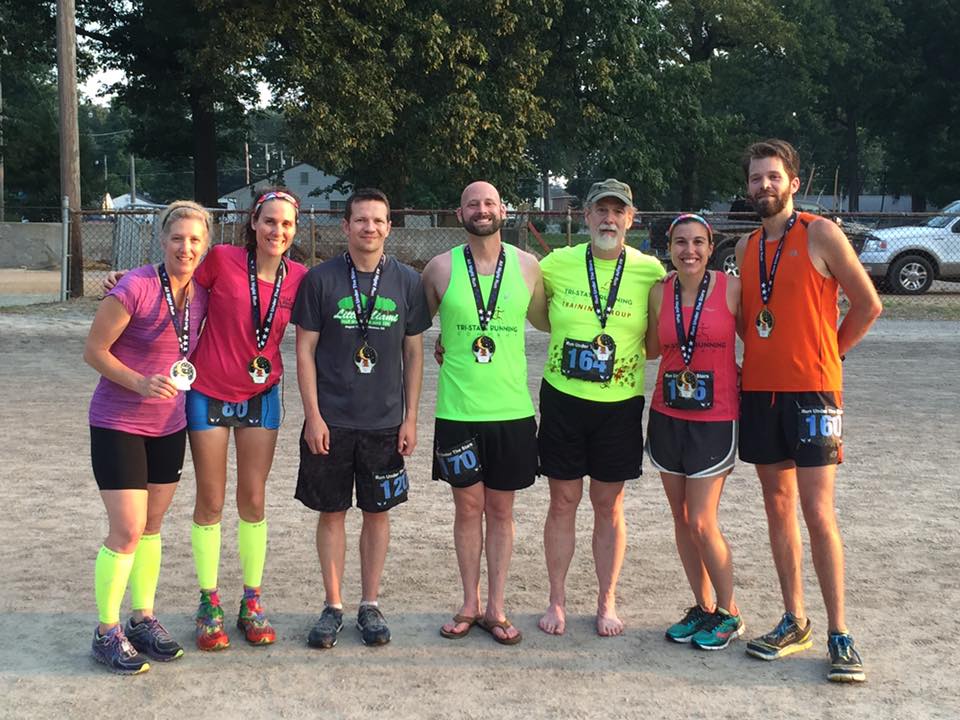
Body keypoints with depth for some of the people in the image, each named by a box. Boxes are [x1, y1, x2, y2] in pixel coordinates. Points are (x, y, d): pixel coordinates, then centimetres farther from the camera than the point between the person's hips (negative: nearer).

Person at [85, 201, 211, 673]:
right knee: (128, 531, -7)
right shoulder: (136, 287, -19)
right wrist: (140, 383, -26)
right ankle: (107, 632, 9)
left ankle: (143, 619, 27)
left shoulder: (200, 294, 0)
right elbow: (93, 350, -15)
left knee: (152, 525, 14)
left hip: (169, 425, 6)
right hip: (118, 424, -6)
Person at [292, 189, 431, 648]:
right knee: (331, 513, 7)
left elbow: (414, 354, 6)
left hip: (385, 422, 1)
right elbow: (305, 350, -2)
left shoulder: (407, 282, 1)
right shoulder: (321, 279, -3)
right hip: (330, 421, -1)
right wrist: (313, 416, -7)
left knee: (377, 512, 9)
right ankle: (333, 606, 20)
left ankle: (369, 605, 22)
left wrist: (410, 417, 2)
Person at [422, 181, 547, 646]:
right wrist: (441, 347, 2)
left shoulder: (527, 266, 2)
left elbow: (545, 319, 17)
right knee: (468, 507, 8)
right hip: (457, 411, 0)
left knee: (500, 509, 9)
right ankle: (470, 605, 23)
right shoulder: (441, 268, -1)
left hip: (512, 411, 1)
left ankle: (495, 608, 20)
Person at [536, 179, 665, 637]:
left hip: (620, 405, 0)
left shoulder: (650, 272, -4)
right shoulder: (558, 264, -2)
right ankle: (557, 601, 20)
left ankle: (607, 603, 22)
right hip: (563, 398, 1)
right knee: (563, 502, 8)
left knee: (609, 505, 9)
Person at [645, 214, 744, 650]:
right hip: (667, 417, 4)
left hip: (714, 420, -4)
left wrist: (742, 379, -2)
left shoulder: (731, 289, -8)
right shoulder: (659, 292, 2)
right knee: (681, 518, 10)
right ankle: (702, 608, 25)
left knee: (701, 522, -5)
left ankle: (729, 614, 14)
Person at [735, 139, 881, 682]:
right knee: (778, 507, 9)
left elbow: (868, 305, -2)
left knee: (818, 514, -7)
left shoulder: (820, 234, -5)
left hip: (811, 392, -6)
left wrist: (828, 353, 2)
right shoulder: (747, 247, 12)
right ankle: (795, 623, 18)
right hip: (759, 391, 6)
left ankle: (841, 636, 1)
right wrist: (760, 357, 8)